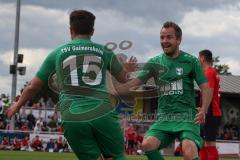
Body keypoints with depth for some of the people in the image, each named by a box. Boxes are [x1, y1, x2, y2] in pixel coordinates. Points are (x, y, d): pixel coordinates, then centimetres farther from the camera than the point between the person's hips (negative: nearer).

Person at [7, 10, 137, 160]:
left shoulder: (58, 53, 13)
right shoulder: (104, 51, 14)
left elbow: (32, 87, 19)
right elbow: (123, 78, 29)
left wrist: (17, 105, 37)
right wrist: (127, 68, 52)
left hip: (72, 119, 0)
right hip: (103, 114, 0)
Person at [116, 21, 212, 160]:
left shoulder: (191, 61, 2)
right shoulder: (155, 63, 9)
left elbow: (205, 88, 1)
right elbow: (135, 83, 3)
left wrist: (203, 110, -17)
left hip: (187, 116, -3)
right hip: (164, 118, 3)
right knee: (147, 145, -22)